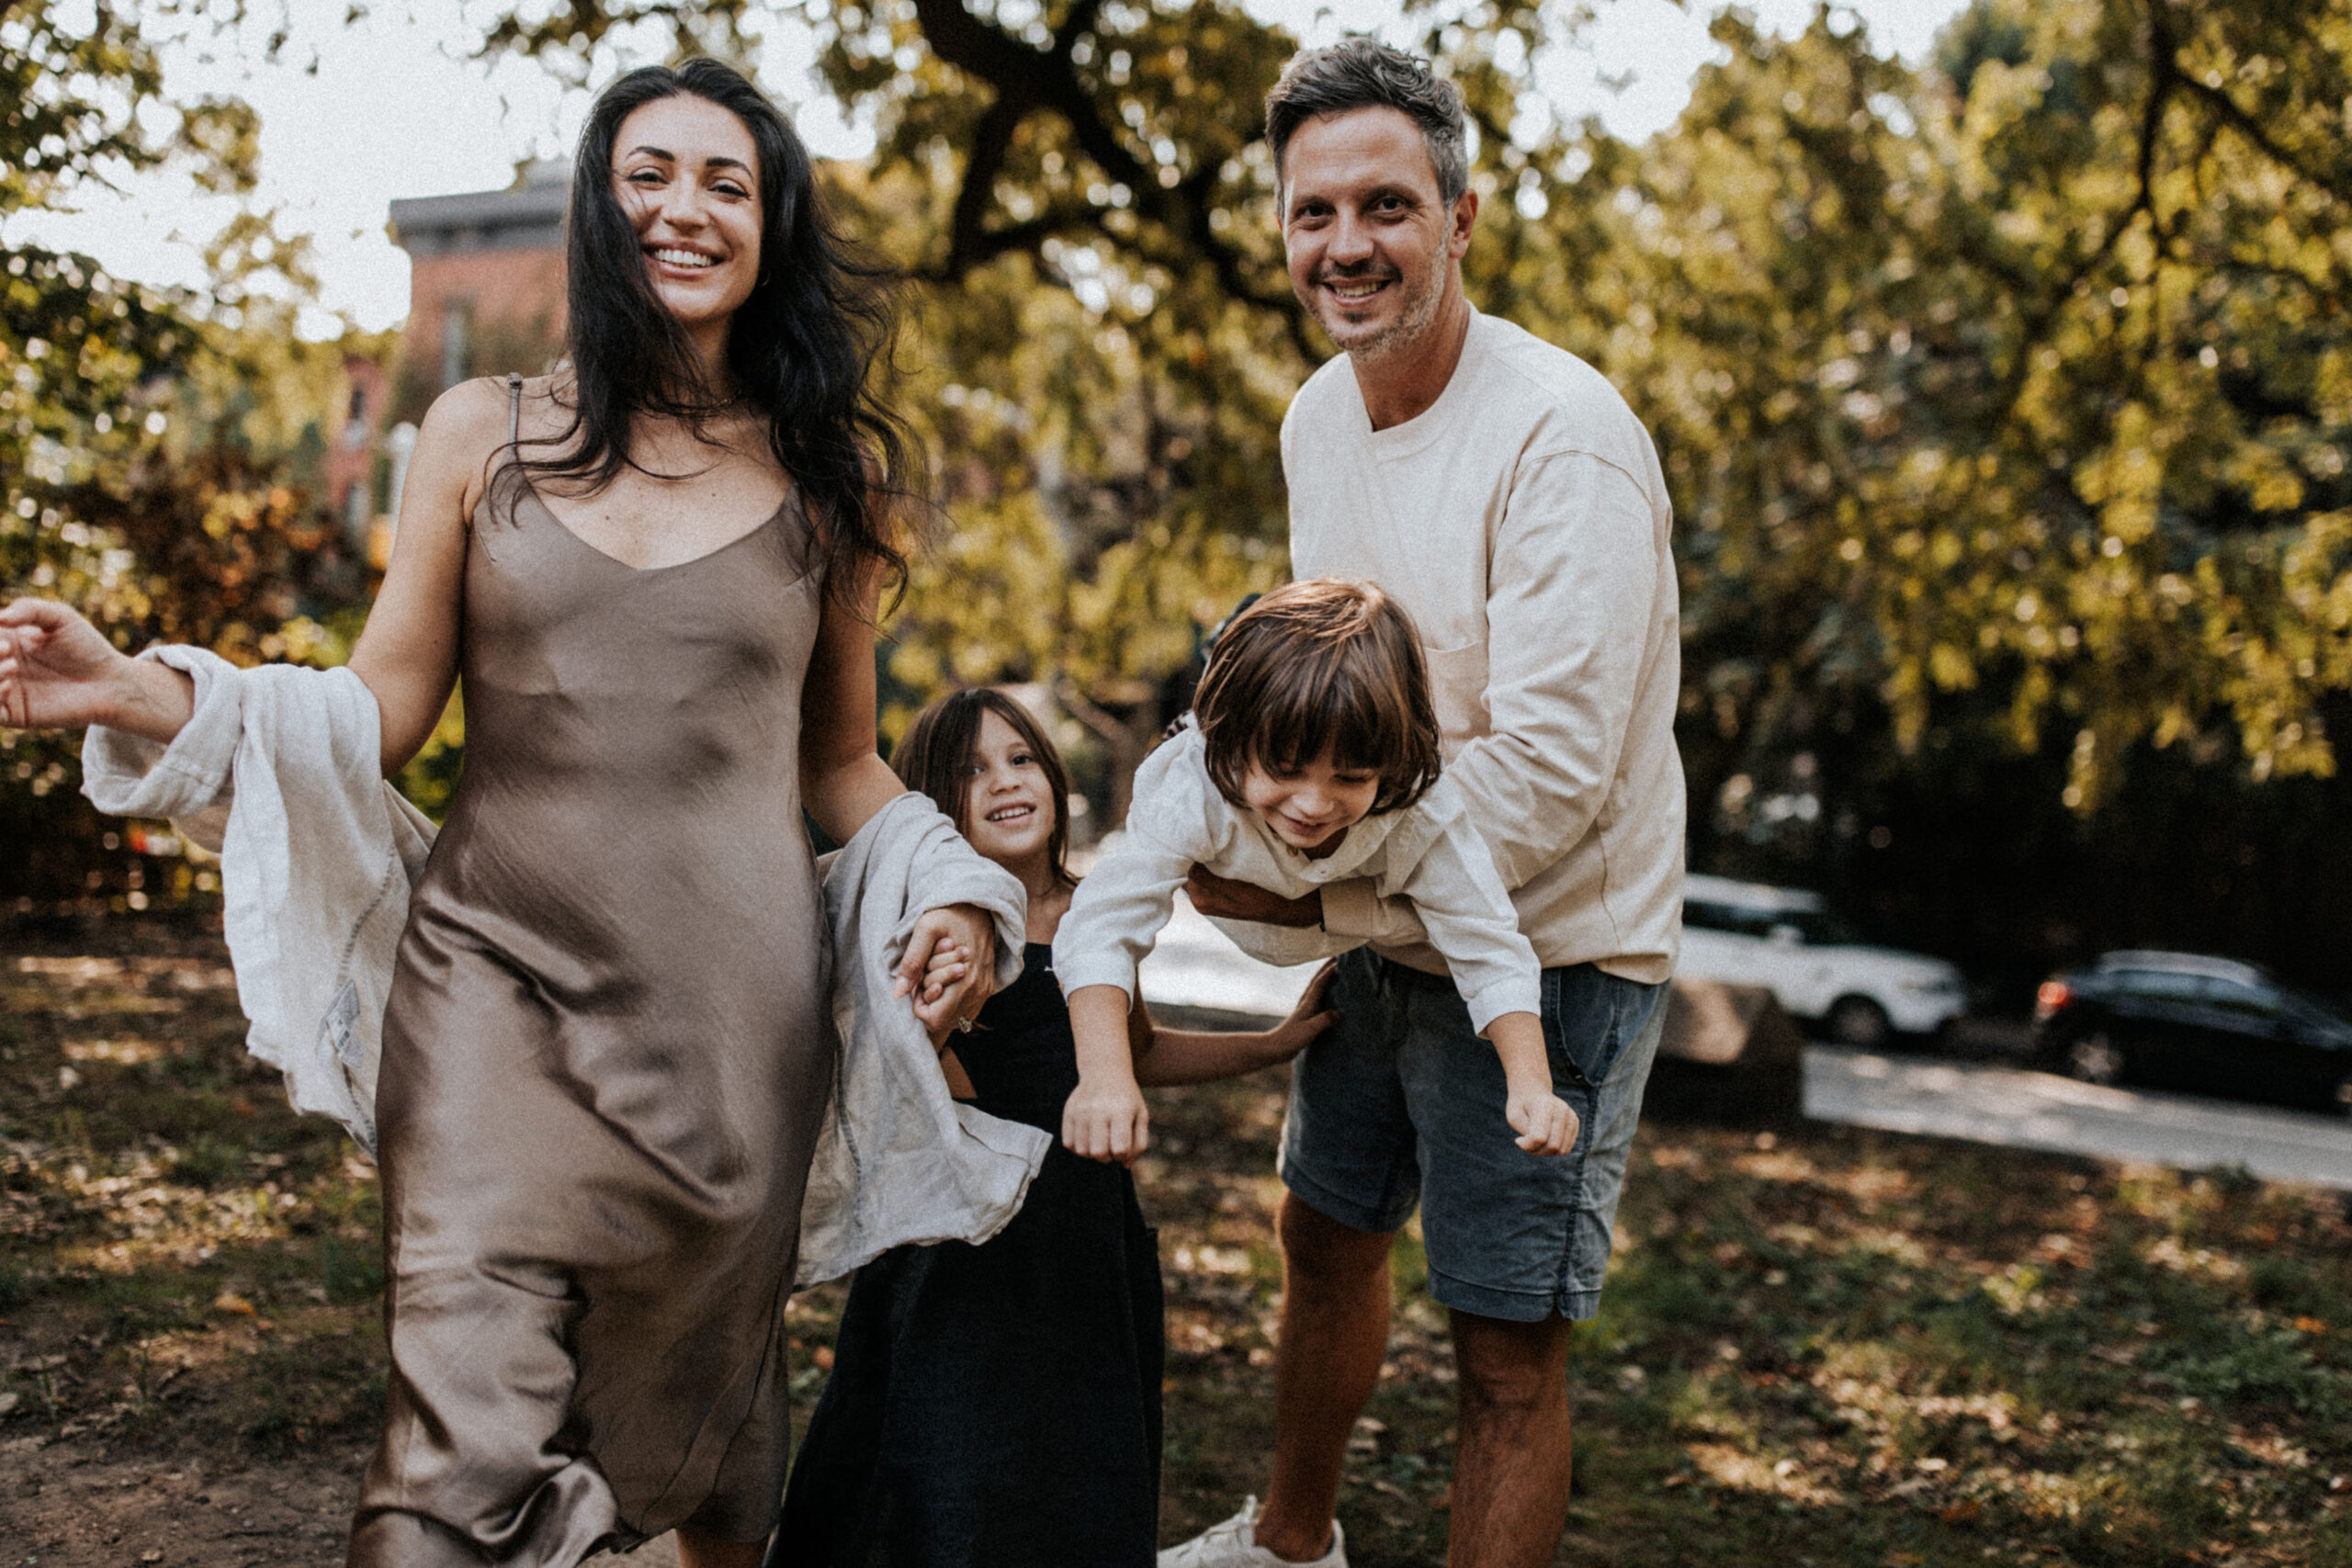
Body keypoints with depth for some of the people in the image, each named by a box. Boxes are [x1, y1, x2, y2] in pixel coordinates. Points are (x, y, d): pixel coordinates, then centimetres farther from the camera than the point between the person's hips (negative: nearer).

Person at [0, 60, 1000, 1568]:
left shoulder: (830, 475, 7)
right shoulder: (484, 437, 5)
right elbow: (376, 718, 5)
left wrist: (948, 896, -2)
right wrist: (131, 692, -8)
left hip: (728, 1008, 1)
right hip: (498, 976, -1)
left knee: (695, 1417, 15)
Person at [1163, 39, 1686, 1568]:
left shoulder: (1562, 437, -24)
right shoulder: (1317, 418, 3)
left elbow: (1547, 775, -27)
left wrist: (1316, 895, -19)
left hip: (1548, 949, -8)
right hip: (1387, 928, 9)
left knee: (1509, 1343, 0)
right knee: (1329, 1239, 24)